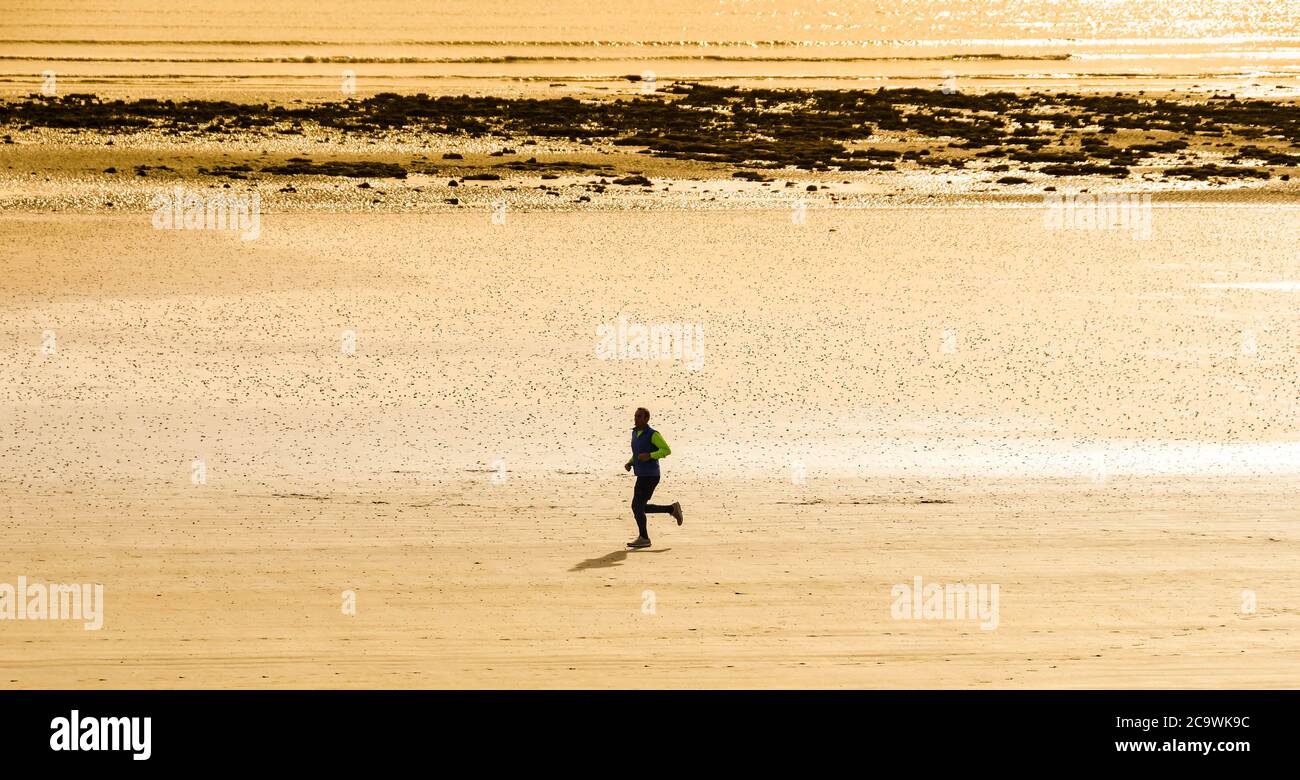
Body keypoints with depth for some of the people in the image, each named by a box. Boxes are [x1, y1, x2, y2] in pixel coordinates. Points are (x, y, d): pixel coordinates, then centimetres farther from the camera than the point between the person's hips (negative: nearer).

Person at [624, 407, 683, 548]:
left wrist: (649, 456, -26)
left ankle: (644, 538, 0)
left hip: (650, 476, -9)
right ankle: (672, 509, 24)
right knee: (641, 508, 12)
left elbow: (667, 450, -14)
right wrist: (629, 463, 8)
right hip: (642, 476, 9)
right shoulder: (635, 433, 14)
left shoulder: (653, 434, -12)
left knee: (637, 506, -9)